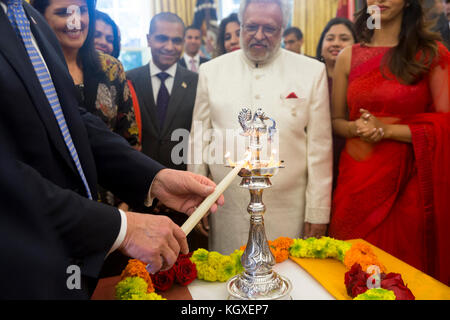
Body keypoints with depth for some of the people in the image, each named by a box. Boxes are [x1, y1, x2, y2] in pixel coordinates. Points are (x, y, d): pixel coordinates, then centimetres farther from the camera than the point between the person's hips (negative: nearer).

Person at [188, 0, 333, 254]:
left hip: (288, 213, -1)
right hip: (227, 212, 1)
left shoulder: (312, 72, 1)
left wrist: (317, 213, -1)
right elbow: (199, 138, 7)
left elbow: (320, 146, 0)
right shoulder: (211, 71, 5)